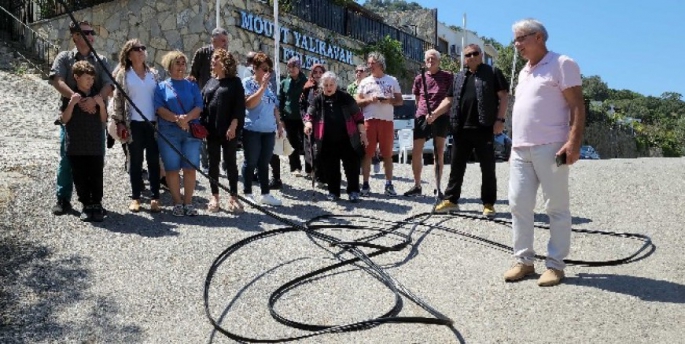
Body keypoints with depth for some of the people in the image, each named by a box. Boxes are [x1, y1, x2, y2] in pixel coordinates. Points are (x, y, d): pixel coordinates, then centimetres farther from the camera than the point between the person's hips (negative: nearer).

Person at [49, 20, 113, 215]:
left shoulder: (101, 60, 9)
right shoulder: (64, 58, 5)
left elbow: (109, 86, -3)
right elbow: (57, 81, -11)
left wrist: (95, 99, -24)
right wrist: (77, 99, -26)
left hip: (96, 115, 2)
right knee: (67, 158, 3)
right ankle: (63, 199, 12)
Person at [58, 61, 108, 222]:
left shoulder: (97, 96, 5)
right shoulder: (70, 96, -1)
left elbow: (103, 120, 4)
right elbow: (64, 119, -7)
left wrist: (101, 105, -13)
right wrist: (72, 103, -20)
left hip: (96, 145, 1)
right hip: (76, 145, -1)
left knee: (96, 177, 3)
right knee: (80, 178, 5)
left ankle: (97, 205, 13)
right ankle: (86, 205, 15)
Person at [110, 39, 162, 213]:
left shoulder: (154, 73, 11)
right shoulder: (122, 74, 3)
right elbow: (117, 99, 1)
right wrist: (119, 122, -6)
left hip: (153, 122, 2)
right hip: (134, 123, -2)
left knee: (153, 161, 3)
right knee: (135, 161, 5)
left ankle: (155, 198, 9)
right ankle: (135, 198, 14)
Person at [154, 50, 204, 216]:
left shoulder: (192, 86, 14)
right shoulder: (161, 87, 9)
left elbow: (199, 107, 3)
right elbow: (159, 108, -4)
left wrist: (186, 117, -16)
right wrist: (177, 119, -18)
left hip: (192, 132, 2)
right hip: (168, 133, -1)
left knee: (190, 168, 0)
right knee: (172, 168, 0)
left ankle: (188, 202, 7)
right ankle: (177, 202, 9)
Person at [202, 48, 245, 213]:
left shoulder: (234, 82, -1)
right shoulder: (210, 82, 14)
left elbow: (239, 106, -8)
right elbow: (202, 104, 14)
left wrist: (233, 126, -16)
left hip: (229, 130, -4)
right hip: (211, 129, 5)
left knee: (230, 162, 2)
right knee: (213, 163, 7)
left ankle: (233, 197, 9)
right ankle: (214, 197, 14)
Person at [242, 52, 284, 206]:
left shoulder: (269, 86, 12)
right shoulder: (247, 83, -5)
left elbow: (274, 107, 18)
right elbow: (249, 104, -18)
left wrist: (279, 124, 15)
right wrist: (262, 87, -18)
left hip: (269, 130, 5)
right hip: (252, 130, -5)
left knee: (264, 163, 11)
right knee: (251, 163, 3)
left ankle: (265, 194, 17)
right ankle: (248, 194, 13)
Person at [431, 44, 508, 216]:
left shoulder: (493, 73, 4)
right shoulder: (458, 78, 18)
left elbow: (503, 96, -2)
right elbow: (449, 100, 16)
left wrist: (500, 119, -12)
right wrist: (434, 114, 1)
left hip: (484, 129, -4)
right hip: (461, 129, 5)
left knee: (488, 168, 2)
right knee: (456, 166, 9)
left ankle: (488, 204, 10)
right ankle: (451, 200, 17)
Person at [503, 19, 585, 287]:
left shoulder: (562, 64, -2)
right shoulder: (524, 72, 21)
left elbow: (577, 106, -9)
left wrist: (574, 141, -20)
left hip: (550, 148, -8)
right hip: (520, 150, 8)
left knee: (556, 207, -1)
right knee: (519, 205, 5)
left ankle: (555, 264, 5)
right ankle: (524, 260, 13)